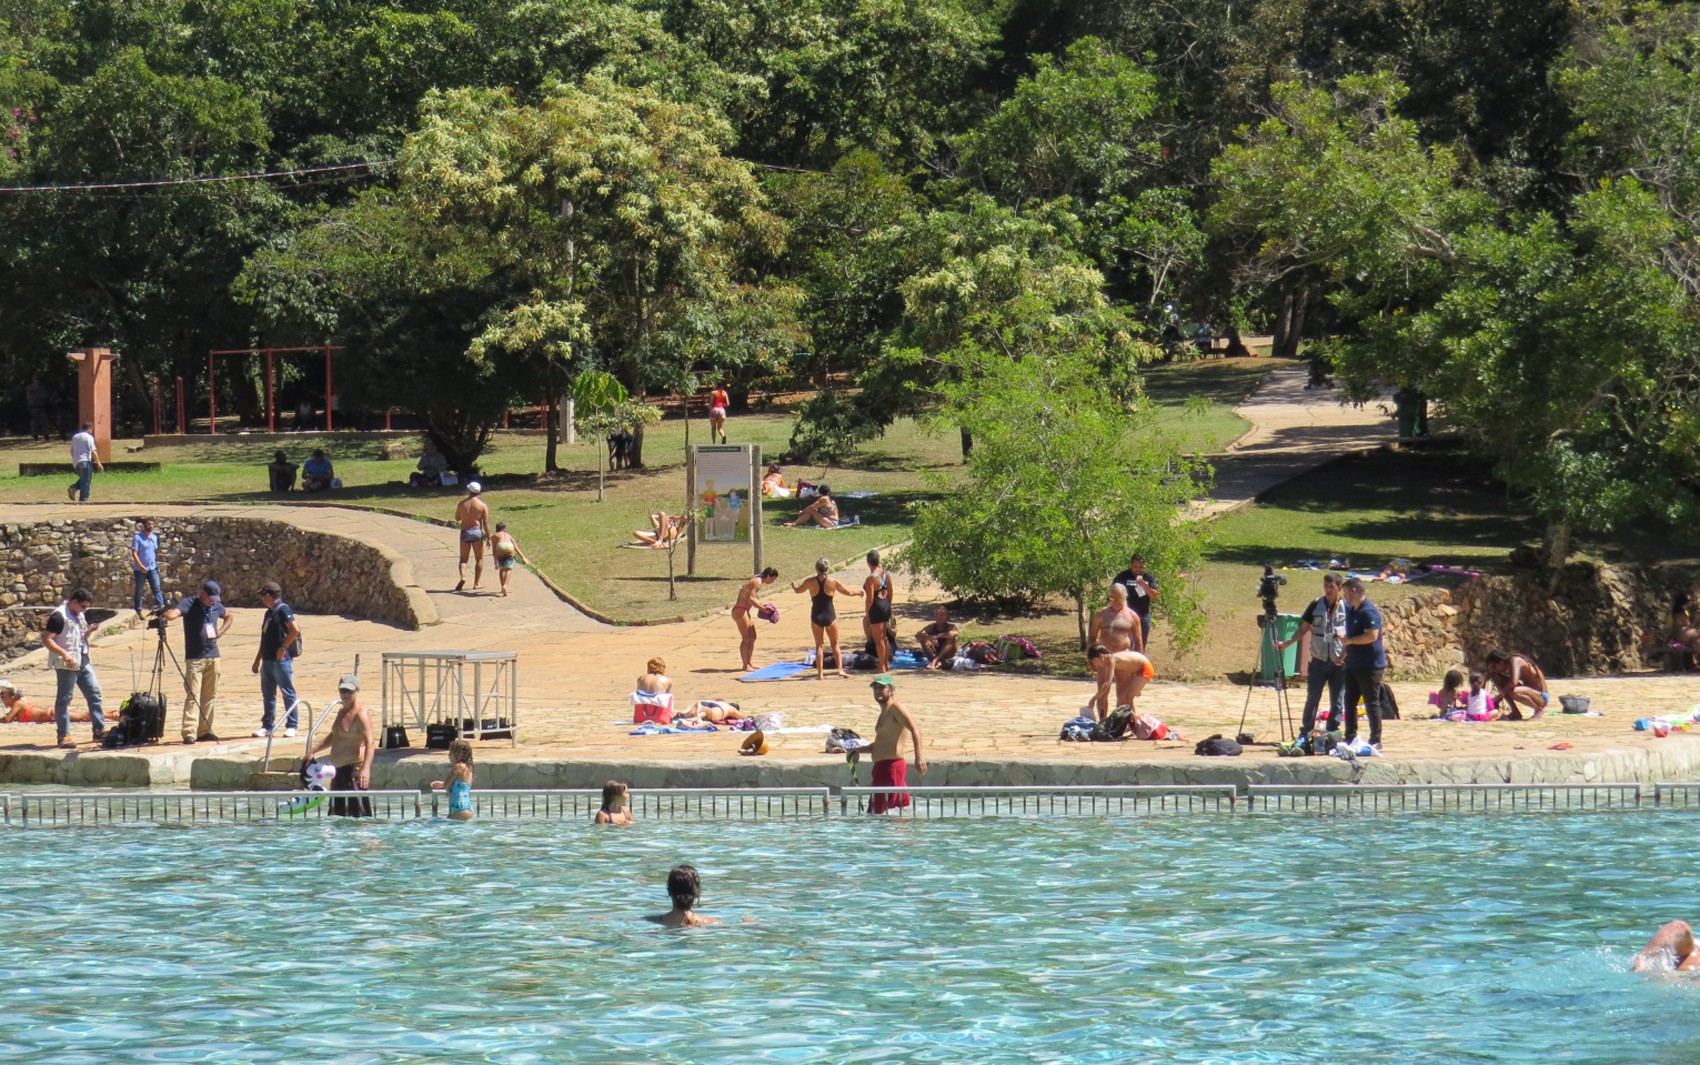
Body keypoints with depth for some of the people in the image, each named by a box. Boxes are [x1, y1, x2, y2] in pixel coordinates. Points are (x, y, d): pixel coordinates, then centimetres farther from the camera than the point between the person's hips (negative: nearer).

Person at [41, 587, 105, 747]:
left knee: (94, 693, 8)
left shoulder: (80, 615, 13)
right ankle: (64, 736, 2)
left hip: (83, 662, 8)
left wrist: (89, 631, 2)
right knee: (64, 699, -2)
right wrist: (64, 654, -28)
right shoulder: (59, 616, -13)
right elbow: (47, 640, -18)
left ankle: (99, 731, 14)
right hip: (67, 665, -8)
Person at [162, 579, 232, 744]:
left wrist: (220, 632, 12)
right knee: (192, 696, -11)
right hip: (194, 657, -6)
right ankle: (189, 732, -15)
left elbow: (228, 617, 31)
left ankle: (204, 731, 16)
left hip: (213, 656, 6)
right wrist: (166, 614, -50)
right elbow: (173, 614, -25)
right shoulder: (190, 604, -7)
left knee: (209, 696, 9)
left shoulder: (216, 606, 10)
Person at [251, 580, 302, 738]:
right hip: (268, 659, 9)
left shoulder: (282, 610, -10)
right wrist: (258, 660, 24)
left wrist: (283, 647, -18)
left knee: (288, 692, -3)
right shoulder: (269, 612, 18)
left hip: (281, 660, -9)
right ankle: (267, 725, 16)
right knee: (267, 694, 11)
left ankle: (291, 726, 0)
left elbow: (295, 630, -22)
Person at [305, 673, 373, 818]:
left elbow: (369, 744, -26)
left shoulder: (361, 715, -14)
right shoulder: (342, 711, 16)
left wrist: (365, 769, -39)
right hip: (340, 770, 10)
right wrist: (313, 751, 27)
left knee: (358, 814, -16)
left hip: (354, 770, -10)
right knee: (337, 815, 14)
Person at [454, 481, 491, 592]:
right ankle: (476, 583, 11)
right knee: (479, 559, 13)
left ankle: (463, 577, -17)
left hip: (465, 533, 1)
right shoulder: (482, 505, -5)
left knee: (463, 558, 9)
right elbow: (486, 523, -7)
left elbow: (457, 518, 11)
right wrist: (488, 537, -3)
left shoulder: (462, 503, 0)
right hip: (477, 532, -1)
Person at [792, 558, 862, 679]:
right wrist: (858, 592, 26)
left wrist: (793, 585, 35)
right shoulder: (833, 582, -7)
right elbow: (848, 592, 4)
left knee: (818, 645, 8)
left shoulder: (810, 582, -6)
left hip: (816, 616, 0)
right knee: (835, 644, 13)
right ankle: (840, 669, 2)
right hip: (830, 615, 0)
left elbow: (798, 590, 12)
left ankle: (820, 673, 4)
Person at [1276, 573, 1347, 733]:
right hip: (1318, 661, 1)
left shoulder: (1347, 607, -3)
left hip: (1339, 663, -1)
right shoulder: (1316, 605, 2)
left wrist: (1344, 656, -14)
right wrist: (1287, 643, -3)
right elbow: (1303, 629, 7)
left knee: (1336, 701, 5)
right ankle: (1305, 734, 9)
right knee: (1312, 699, 3)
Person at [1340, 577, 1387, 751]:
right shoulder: (1351, 610, 14)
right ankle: (1350, 738, 19)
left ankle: (1376, 741, 2)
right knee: (1350, 702, 12)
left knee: (1371, 703, -3)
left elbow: (1372, 636, -27)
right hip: (1353, 664, 10)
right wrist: (1344, 652, 19)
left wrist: (1349, 640, -22)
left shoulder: (1369, 611, -17)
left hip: (1370, 666, -10)